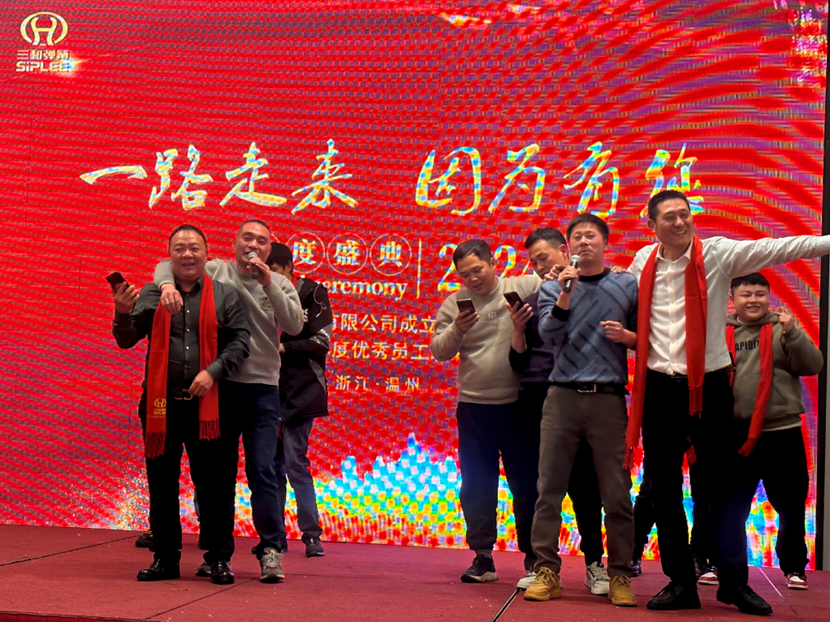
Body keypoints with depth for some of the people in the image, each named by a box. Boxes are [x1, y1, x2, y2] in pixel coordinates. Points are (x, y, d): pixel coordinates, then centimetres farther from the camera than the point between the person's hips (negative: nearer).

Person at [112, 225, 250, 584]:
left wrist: (213, 371, -13)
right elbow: (126, 340, 4)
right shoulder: (152, 295, 9)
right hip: (161, 403, 2)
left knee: (214, 484, 2)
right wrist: (123, 313, -17)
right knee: (162, 483, 9)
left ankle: (219, 558, 13)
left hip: (207, 403, -2)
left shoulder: (223, 296, 6)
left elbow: (241, 340, 1)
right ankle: (165, 557, 20)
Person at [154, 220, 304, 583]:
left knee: (262, 470, -5)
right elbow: (166, 265, 0)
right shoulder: (216, 273, 4)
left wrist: (268, 284, -14)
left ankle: (271, 549, 3)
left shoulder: (280, 285, 8)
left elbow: (295, 325, -7)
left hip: (263, 389, 0)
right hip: (220, 386, 0)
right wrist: (167, 284, -22)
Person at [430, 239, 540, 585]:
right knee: (476, 486, 7)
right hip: (474, 406, 3)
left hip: (519, 404, -2)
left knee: (527, 484, 7)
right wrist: (456, 329, -15)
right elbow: (438, 351, 3)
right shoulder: (454, 303, 6)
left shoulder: (525, 288, -2)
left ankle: (533, 557, 21)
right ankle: (482, 557, 16)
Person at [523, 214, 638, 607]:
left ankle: (619, 576, 9)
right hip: (563, 397, 1)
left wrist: (629, 336, -6)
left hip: (609, 398, -1)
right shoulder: (552, 289, 12)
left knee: (616, 493, 0)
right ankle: (546, 571, 7)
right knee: (550, 488, 0)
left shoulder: (628, 286, 11)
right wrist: (564, 295, -14)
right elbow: (549, 334, -3)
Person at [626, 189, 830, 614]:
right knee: (665, 489, 7)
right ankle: (680, 582, 19)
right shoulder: (642, 262, 5)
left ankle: (733, 582, 18)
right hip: (658, 387, 3)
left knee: (722, 485, 5)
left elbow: (775, 249, -15)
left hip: (708, 385, -2)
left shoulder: (718, 254, -4)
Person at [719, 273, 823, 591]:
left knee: (791, 505, 7)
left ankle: (794, 567, 23)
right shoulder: (722, 333, 6)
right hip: (735, 435, 1)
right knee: (731, 507, 8)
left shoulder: (782, 329, 3)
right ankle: (729, 564, 22)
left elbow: (813, 365, -8)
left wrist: (792, 331, -19)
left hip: (782, 433, -1)